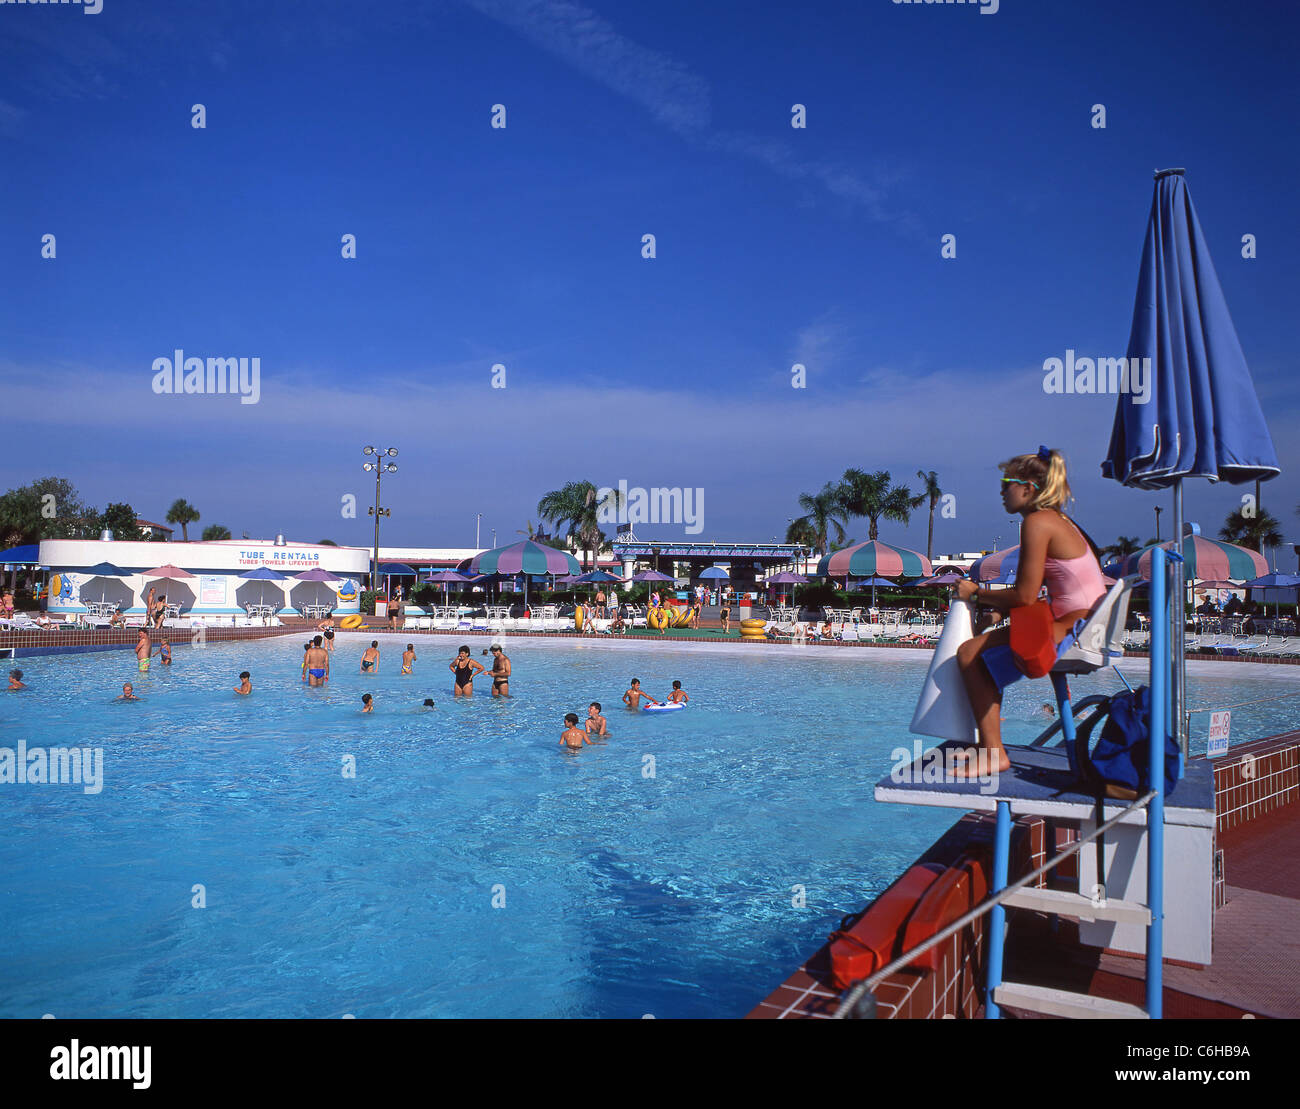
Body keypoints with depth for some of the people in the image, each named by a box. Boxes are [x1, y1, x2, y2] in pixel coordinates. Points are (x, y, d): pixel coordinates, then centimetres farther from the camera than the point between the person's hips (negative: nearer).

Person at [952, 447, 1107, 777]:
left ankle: (993, 754, -9)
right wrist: (991, 602, 12)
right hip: (1087, 625, 10)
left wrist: (977, 594, -3)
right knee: (985, 648, 20)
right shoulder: (1057, 519, 16)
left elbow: (1025, 597, -17)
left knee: (969, 653, -10)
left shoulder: (1037, 522, -14)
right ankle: (988, 738, 20)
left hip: (1073, 630, -10)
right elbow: (1033, 594, 18)